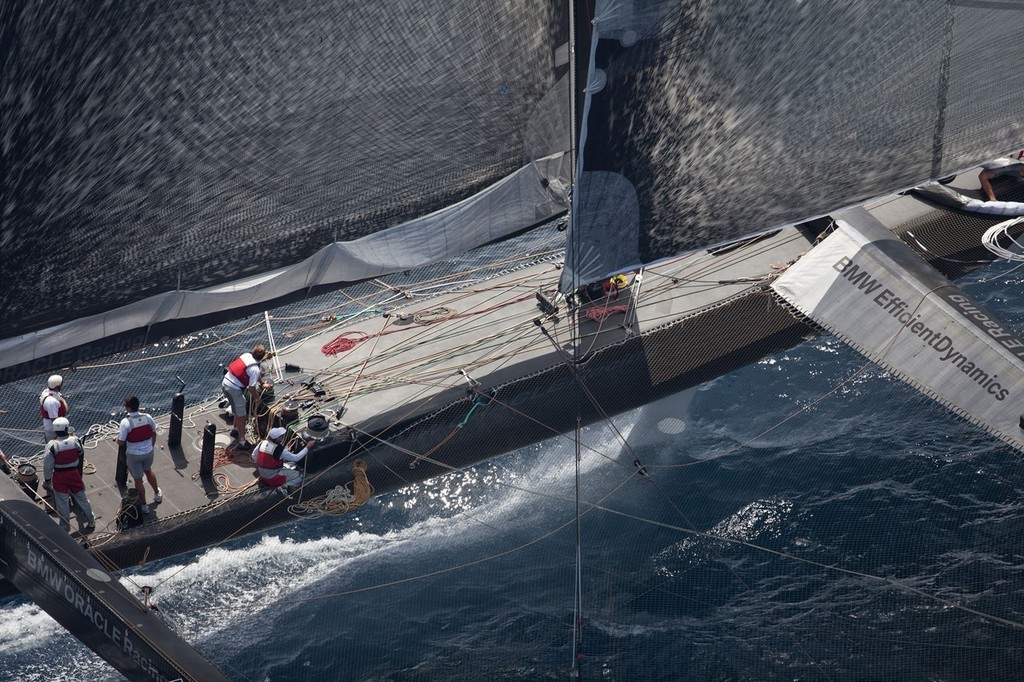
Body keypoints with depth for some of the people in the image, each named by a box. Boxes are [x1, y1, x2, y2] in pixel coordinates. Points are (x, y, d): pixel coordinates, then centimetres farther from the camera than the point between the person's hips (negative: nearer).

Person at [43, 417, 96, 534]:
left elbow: (48, 465, -15)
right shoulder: (75, 441, -14)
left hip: (59, 477, -2)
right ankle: (91, 522, 30)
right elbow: (82, 454, 7)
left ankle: (65, 526, 25)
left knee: (62, 502, 12)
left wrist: (47, 480, 0)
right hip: (74, 474, 2)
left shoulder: (52, 446, -22)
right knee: (81, 498, 18)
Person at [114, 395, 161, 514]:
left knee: (138, 479, 14)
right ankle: (157, 493, 50)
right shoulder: (147, 417, -10)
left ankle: (144, 505, 28)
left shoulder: (126, 422, -23)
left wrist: (116, 438, 2)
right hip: (148, 452, 5)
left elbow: (120, 442, -21)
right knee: (148, 470, 33)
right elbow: (154, 434, 4)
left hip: (134, 455, -5)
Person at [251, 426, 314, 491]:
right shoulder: (279, 450, -24)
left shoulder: (262, 444, -6)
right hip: (273, 479, -7)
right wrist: (308, 447, -11)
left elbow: (254, 456, 7)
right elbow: (296, 458, -17)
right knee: (300, 476, -4)